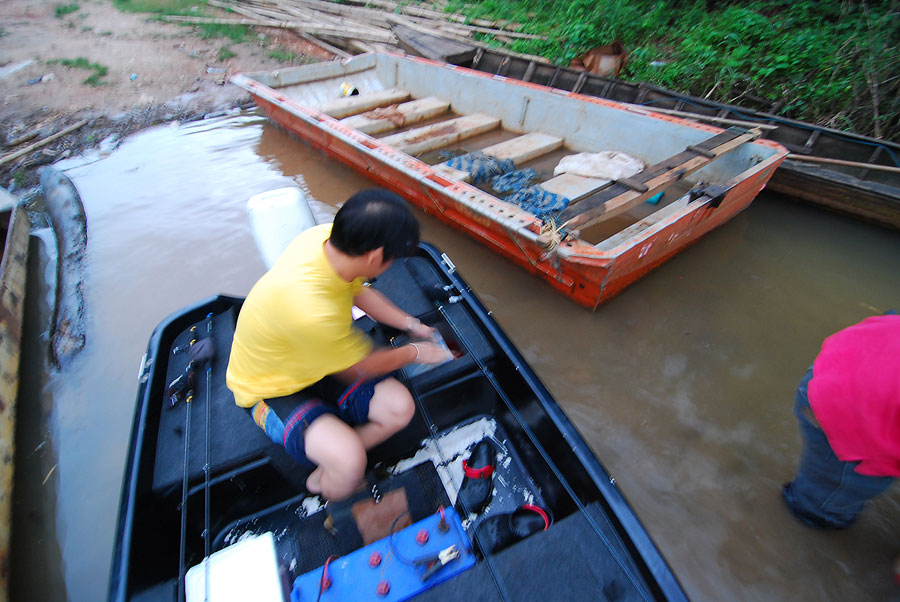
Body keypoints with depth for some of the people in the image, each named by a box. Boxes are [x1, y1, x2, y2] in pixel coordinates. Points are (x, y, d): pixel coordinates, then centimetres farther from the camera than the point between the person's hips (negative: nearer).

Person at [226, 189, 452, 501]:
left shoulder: (327, 237, -19)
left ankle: (323, 474, 10)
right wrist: (415, 352, -3)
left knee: (399, 407, -10)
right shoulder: (311, 311, -41)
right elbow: (360, 367, -20)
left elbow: (360, 292, 4)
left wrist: (411, 324, 8)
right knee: (349, 463, -28)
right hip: (273, 389, -7)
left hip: (315, 363, 8)